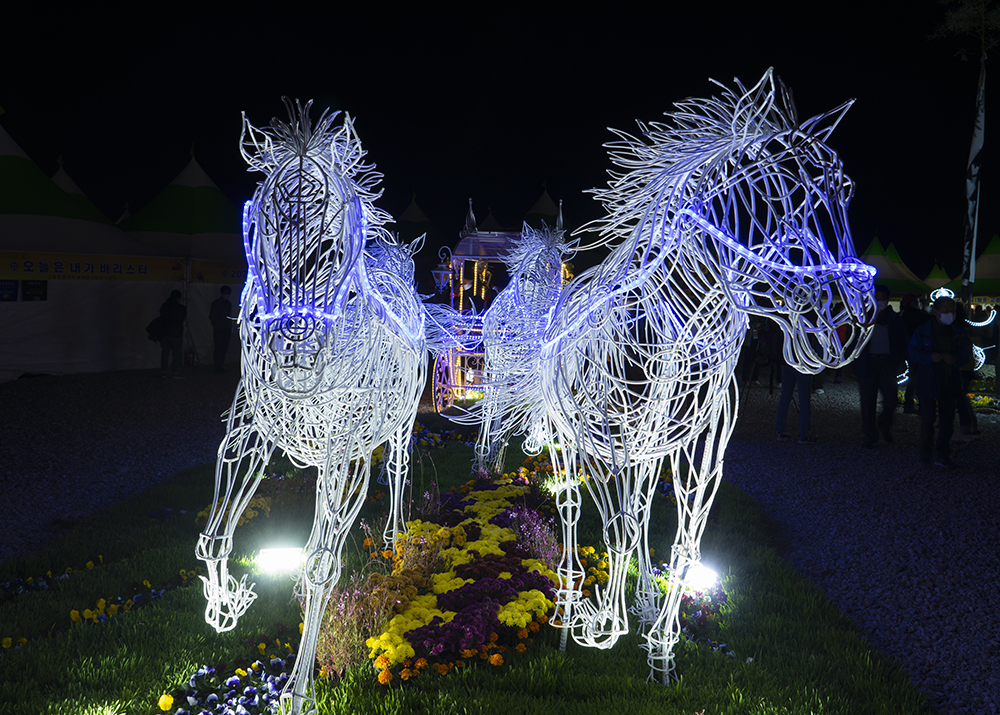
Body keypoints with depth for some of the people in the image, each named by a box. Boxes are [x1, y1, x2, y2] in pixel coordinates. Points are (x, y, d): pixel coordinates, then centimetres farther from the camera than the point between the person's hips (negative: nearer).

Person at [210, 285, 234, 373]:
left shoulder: (229, 304, 17)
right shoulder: (216, 303, 0)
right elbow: (211, 316, -1)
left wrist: (230, 327, 12)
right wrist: (216, 326, -7)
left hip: (227, 330, 6)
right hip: (218, 330, -6)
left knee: (224, 349, 3)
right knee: (219, 348, -9)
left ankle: (220, 367, 8)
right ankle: (217, 368, -6)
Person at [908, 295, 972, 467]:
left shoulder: (958, 331, 6)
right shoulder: (923, 331, -1)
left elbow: (966, 353, 7)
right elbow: (913, 353, -3)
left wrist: (955, 359, -14)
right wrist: (930, 357, -20)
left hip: (950, 384, 2)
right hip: (928, 383, -2)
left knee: (947, 421, 1)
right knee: (927, 420, 2)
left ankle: (942, 455, 8)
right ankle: (926, 454, 15)